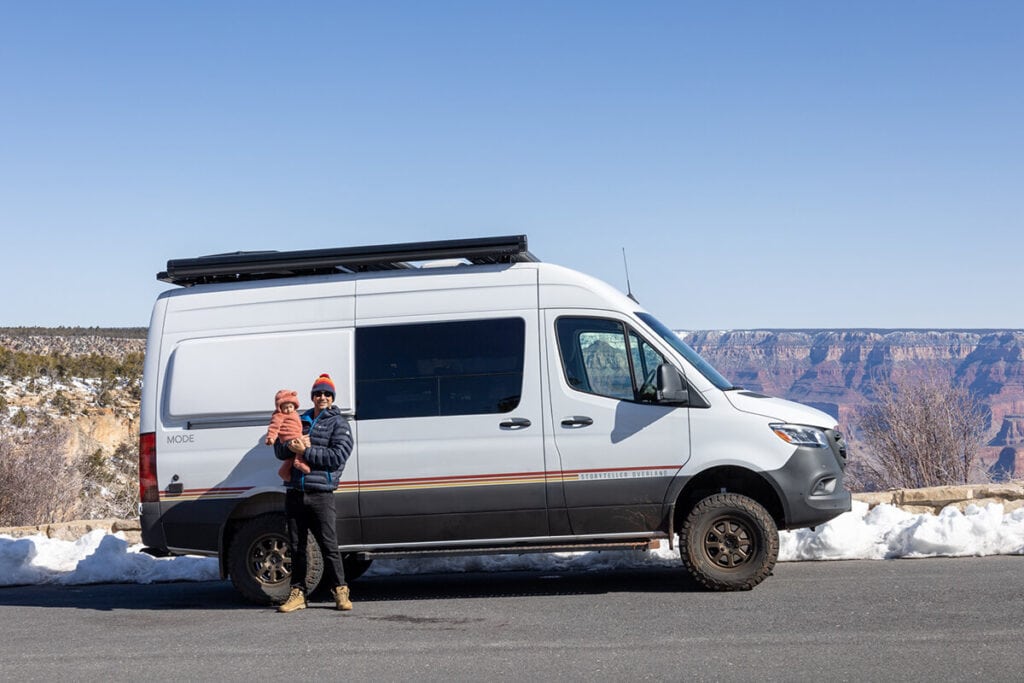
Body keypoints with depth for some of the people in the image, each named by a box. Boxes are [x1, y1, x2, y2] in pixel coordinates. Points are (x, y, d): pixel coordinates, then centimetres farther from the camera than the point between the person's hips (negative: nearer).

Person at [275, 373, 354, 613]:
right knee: (296, 546, 8)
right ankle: (297, 593, 14)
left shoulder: (338, 423, 4)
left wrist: (306, 451, -13)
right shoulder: (300, 420, 20)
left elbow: (337, 457, -10)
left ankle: (340, 592, 4)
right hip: (295, 494, 5)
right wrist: (292, 446, -10)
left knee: (329, 545, -5)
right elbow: (279, 449, 13)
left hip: (321, 494, -5)